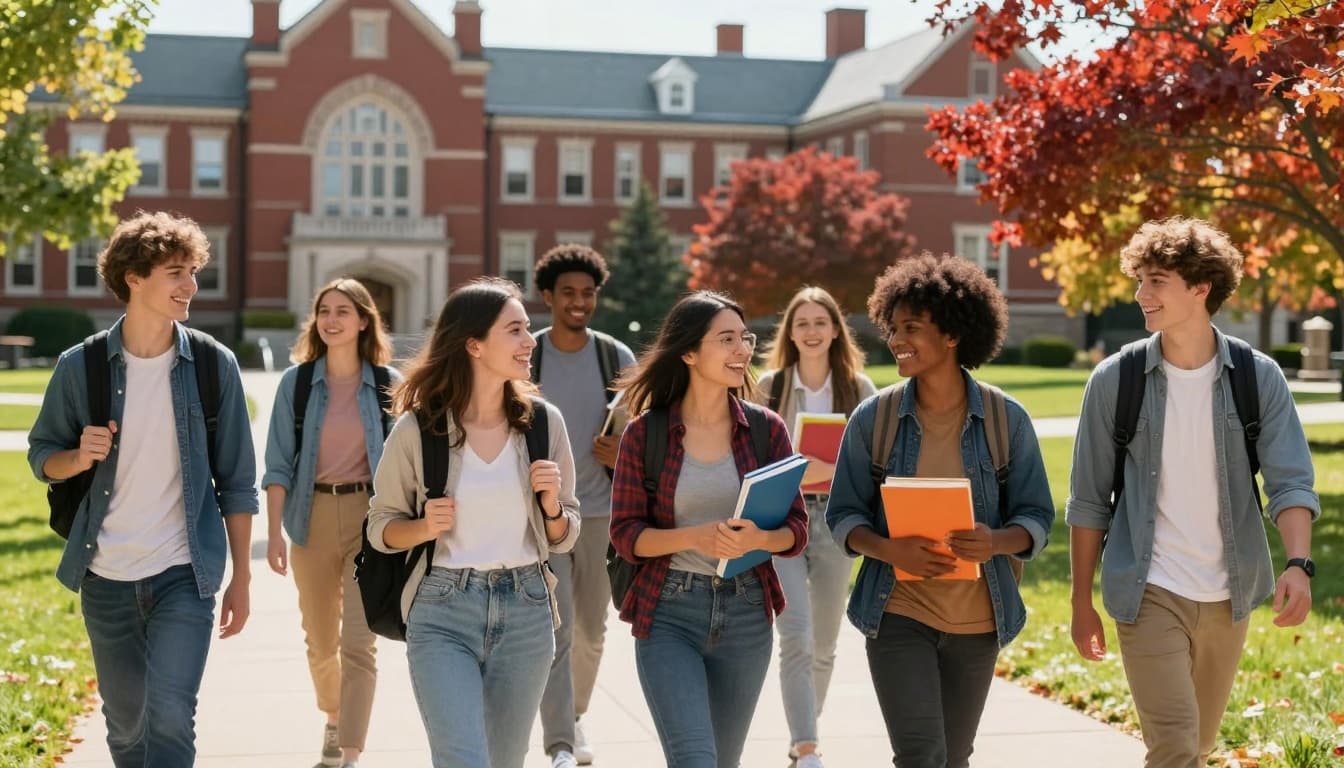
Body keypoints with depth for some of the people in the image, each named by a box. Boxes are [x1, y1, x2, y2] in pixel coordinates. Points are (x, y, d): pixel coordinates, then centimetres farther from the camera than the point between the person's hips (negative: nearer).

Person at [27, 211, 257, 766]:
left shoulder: (213, 364, -3)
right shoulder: (81, 367, -3)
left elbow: (236, 481, 2)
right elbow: (42, 457, 7)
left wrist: (242, 577, 0)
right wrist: (79, 456, -16)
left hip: (185, 575, -1)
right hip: (106, 579, 2)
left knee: (170, 720, -13)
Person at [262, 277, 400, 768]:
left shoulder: (388, 385, -2)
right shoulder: (297, 382, 0)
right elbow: (279, 463, 0)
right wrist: (274, 532, -7)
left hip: (370, 518, -2)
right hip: (313, 516, 2)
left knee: (358, 642, -10)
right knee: (320, 640, 15)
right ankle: (334, 719, 41)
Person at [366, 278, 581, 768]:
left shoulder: (543, 422, 2)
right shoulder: (418, 427, -5)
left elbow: (563, 538, 11)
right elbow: (380, 528, 5)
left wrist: (552, 504, -9)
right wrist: (424, 527, -14)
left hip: (526, 613, 3)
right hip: (443, 615, -3)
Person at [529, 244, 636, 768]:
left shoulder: (617, 358, 3)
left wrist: (623, 452, -11)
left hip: (601, 509, 3)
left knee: (591, 628, 14)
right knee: (555, 629, -11)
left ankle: (575, 718, 35)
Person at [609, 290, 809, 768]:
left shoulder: (766, 429, 2)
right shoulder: (645, 433, -4)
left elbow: (796, 530, 2)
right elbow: (625, 534, -5)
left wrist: (759, 538, -21)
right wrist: (697, 537, -22)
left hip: (746, 614, 3)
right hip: (668, 614, -3)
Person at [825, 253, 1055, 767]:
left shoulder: (1006, 419, -3)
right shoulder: (873, 418, -3)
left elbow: (1037, 518, 1)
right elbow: (843, 516, 2)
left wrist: (998, 542, -22)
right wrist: (889, 550, -19)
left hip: (977, 620, 2)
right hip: (898, 614, -2)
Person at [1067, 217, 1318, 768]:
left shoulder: (1258, 377, -3)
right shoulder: (1114, 381, -6)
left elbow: (1291, 482, -7)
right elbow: (1088, 501, 1)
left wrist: (1298, 564, -25)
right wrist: (1081, 602, 1)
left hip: (1229, 596, 3)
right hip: (1149, 593, -2)